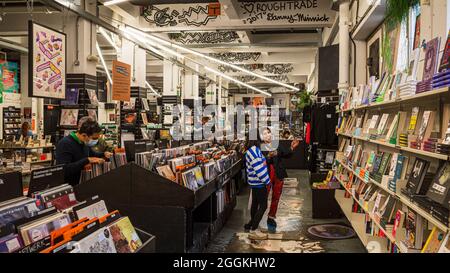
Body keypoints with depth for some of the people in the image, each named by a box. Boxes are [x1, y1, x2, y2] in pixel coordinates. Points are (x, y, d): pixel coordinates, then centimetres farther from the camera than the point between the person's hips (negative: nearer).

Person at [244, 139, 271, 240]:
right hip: (259, 183, -10)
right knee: (263, 206, -5)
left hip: (255, 182, 10)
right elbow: (259, 169, -25)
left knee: (255, 203, 21)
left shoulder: (254, 150, 10)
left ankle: (252, 224, 36)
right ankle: (253, 231, -4)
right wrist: (267, 181, -18)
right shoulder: (254, 151, -24)